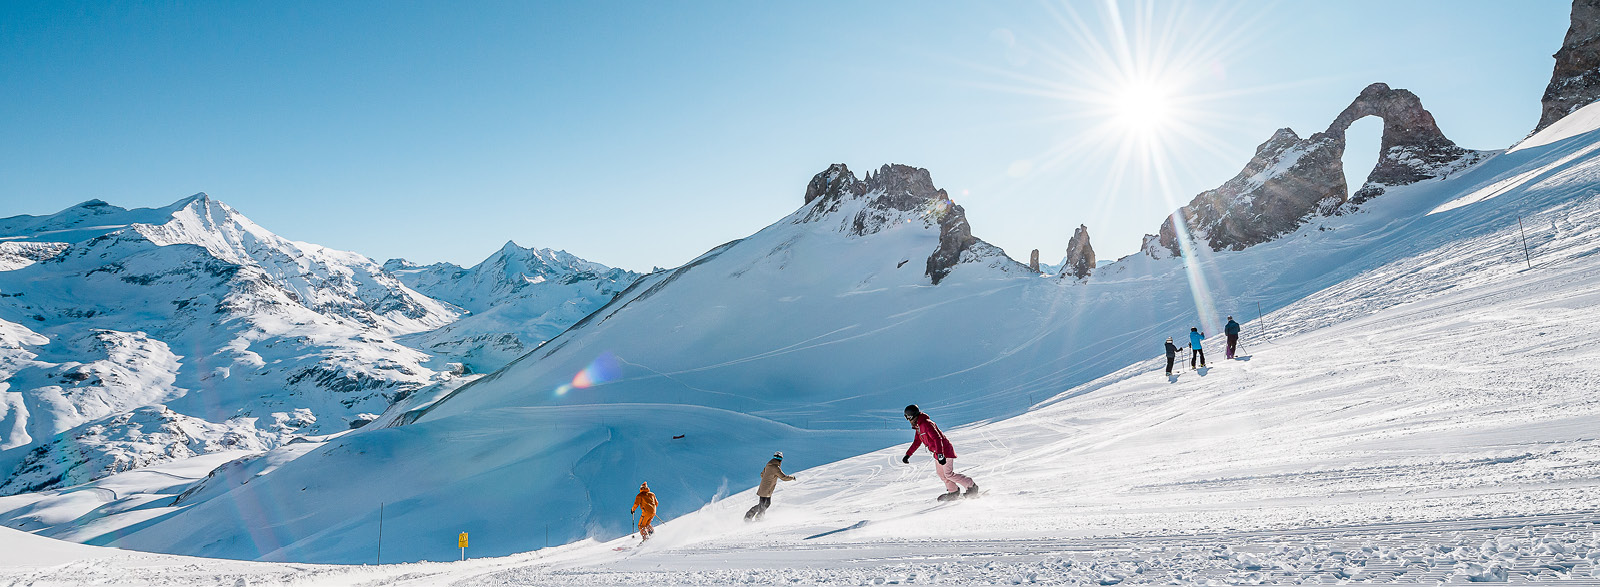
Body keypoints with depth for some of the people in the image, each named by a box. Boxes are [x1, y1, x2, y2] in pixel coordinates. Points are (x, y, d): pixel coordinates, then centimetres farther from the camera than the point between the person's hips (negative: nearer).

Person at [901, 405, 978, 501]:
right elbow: (917, 442, 21)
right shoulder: (918, 426, 10)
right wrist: (908, 454, 18)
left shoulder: (926, 424, -22)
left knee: (949, 474, -9)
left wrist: (940, 454, -39)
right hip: (938, 453, 10)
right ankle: (954, 491, 24)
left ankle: (972, 486, 2)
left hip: (945, 450, -10)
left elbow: (937, 438, -31)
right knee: (941, 474, 13)